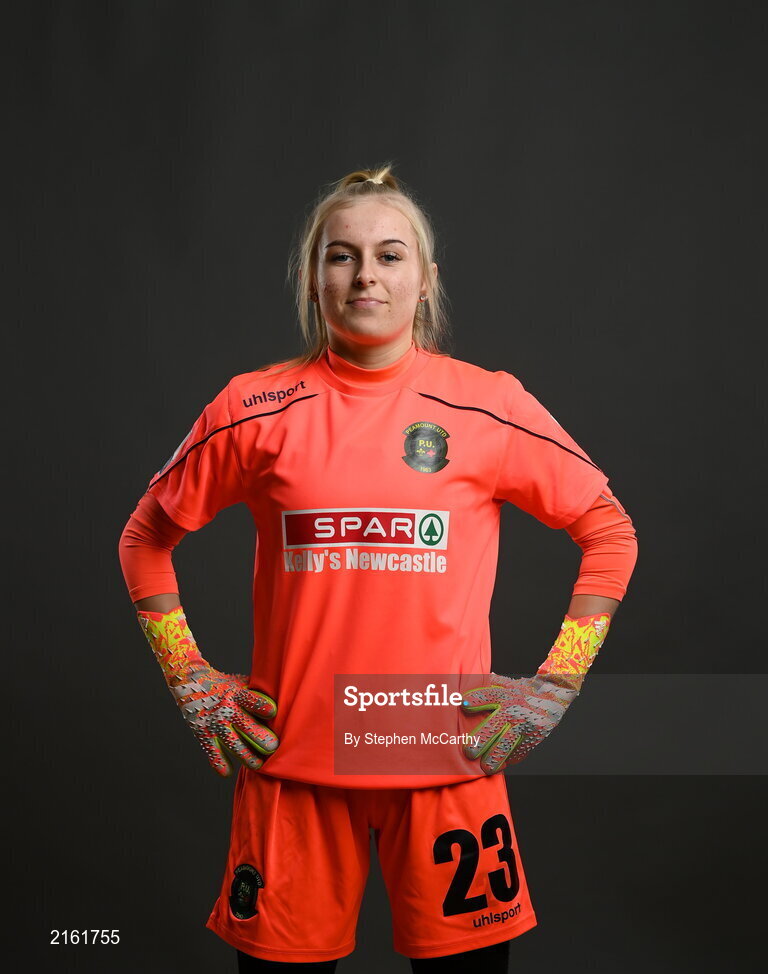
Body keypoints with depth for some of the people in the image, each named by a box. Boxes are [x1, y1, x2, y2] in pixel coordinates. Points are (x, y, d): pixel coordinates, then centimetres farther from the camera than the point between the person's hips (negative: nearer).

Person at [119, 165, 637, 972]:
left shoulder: (488, 406, -1)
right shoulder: (257, 408, 1)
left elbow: (609, 532, 8)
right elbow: (146, 538, 12)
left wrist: (553, 688, 2)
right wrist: (192, 685, 5)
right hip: (290, 761, 1)